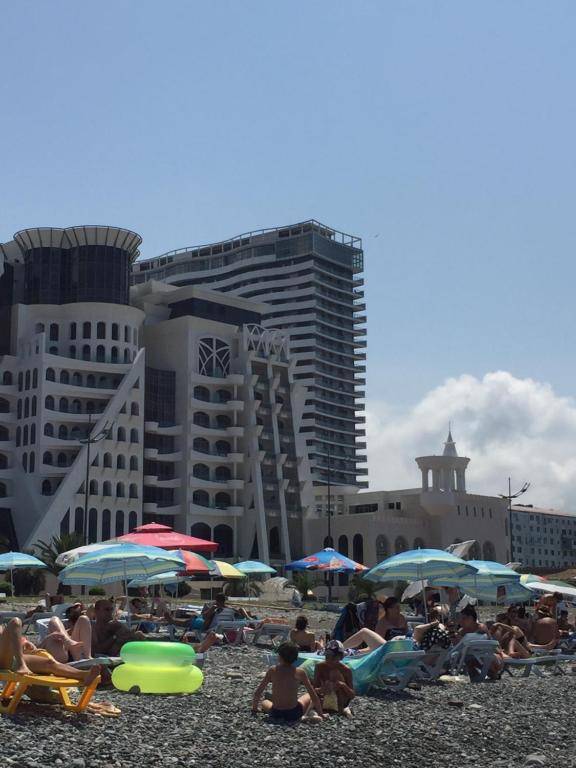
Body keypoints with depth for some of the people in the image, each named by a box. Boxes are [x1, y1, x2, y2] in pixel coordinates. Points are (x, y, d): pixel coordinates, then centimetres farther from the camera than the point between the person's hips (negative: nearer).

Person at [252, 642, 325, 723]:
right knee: (309, 696, 30)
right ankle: (304, 717, 1)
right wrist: (321, 714, 12)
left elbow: (257, 693, 3)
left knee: (264, 702, 35)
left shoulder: (272, 670, -4)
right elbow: (314, 696, 0)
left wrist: (254, 709, 20)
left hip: (276, 714, 0)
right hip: (294, 715, 0)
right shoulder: (300, 673, -6)